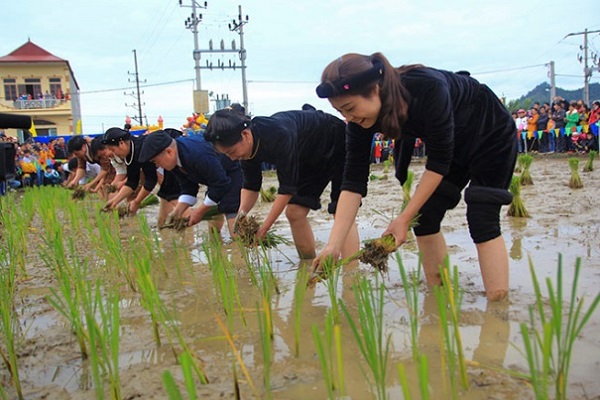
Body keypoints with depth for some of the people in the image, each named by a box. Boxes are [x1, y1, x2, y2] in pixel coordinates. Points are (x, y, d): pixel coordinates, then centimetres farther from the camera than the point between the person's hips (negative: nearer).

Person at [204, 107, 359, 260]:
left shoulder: (279, 137, -40)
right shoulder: (248, 146, -15)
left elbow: (287, 189, -34)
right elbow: (250, 187, -4)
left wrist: (262, 230, -31)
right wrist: (241, 213, -22)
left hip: (337, 145, -8)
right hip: (311, 158, 8)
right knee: (294, 212, 1)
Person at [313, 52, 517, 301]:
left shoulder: (428, 88, -40)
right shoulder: (359, 119, -22)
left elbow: (439, 162, -30)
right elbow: (353, 182, -23)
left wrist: (404, 218, -29)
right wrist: (333, 246, -30)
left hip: (492, 134, -6)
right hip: (455, 144, 6)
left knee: (482, 220, -16)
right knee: (424, 217, -4)